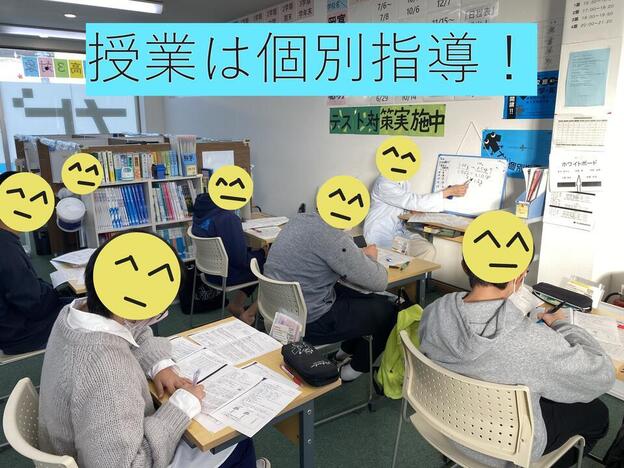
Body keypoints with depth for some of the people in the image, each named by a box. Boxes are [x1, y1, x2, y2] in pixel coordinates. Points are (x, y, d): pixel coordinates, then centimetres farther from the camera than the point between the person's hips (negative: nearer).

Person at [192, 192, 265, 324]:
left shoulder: (201, 210, -4)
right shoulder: (228, 218, -28)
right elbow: (241, 259, -24)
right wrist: (263, 255, -8)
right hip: (227, 275, -8)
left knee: (255, 254, 25)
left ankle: (235, 305, 22)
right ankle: (248, 314, 12)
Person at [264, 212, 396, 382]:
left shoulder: (301, 218, -2)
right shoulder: (333, 238, -28)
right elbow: (379, 283, -19)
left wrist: (360, 253, 6)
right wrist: (370, 257, 2)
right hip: (310, 324, -8)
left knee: (361, 297, 24)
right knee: (386, 309, 10)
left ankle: (346, 350, 39)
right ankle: (357, 367, 27)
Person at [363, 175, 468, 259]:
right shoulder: (383, 184, -20)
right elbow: (414, 202, -25)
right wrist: (449, 192, -22)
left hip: (399, 231, 8)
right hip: (381, 235, -8)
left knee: (429, 250, -15)